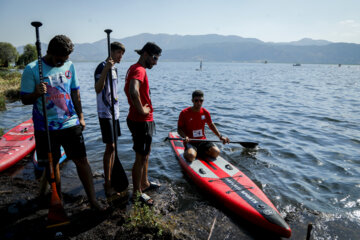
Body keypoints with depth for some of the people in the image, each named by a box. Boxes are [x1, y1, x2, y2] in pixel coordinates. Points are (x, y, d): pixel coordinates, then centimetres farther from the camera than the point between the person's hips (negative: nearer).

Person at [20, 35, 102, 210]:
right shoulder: (32, 69, -6)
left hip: (70, 123, 2)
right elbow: (24, 99, -4)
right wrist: (36, 93, -26)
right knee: (51, 164, 11)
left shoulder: (69, 66, 5)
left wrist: (80, 116, 12)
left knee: (81, 160, 1)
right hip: (46, 127, -2)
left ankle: (92, 200, 12)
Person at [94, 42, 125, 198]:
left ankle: (110, 178, 26)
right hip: (105, 113, -9)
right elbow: (98, 89, -27)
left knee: (113, 147, 13)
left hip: (114, 112, 9)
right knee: (110, 147, -7)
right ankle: (108, 185, 3)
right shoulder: (102, 67, -13)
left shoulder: (114, 68, 15)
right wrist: (106, 69, -35)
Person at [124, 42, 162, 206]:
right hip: (142, 121, -10)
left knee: (145, 154, 22)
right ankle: (137, 192, 17)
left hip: (139, 120, 10)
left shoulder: (133, 68, 14)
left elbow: (127, 89, 27)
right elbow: (133, 91, -39)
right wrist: (141, 110, -24)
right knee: (141, 158, 2)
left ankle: (144, 183, 38)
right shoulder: (140, 70, -19)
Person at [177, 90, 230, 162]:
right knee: (191, 156, -33)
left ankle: (199, 152, 7)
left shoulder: (205, 113, 2)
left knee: (216, 152, -18)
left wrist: (220, 136, 9)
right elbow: (179, 129, -4)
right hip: (190, 142, -4)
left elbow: (211, 125, 18)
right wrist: (185, 136, -25)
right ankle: (186, 152, 3)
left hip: (203, 141, 4)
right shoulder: (184, 113, -10)